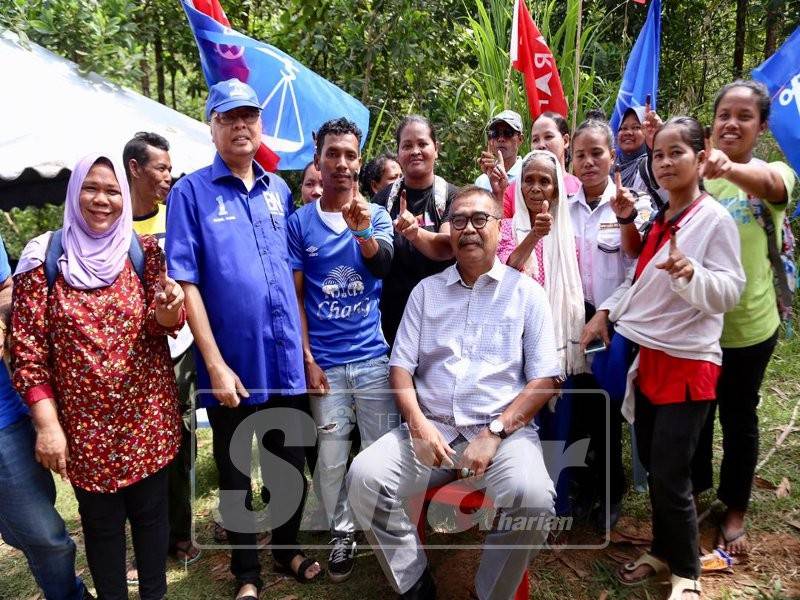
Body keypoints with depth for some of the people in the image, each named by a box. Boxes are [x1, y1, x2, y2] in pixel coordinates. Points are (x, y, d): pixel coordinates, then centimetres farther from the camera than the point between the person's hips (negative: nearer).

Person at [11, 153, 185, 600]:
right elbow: (28, 348, -5)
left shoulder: (144, 250, 1)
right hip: (85, 421, -1)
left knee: (151, 511, 13)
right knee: (101, 520, 14)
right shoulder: (45, 257, -4)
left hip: (148, 412, 1)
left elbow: (165, 324, -3)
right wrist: (47, 424, -10)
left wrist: (169, 308, -27)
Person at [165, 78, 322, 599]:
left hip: (286, 361, 4)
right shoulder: (191, 192, -5)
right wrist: (215, 365, -15)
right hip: (232, 365, -3)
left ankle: (288, 548, 42)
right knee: (235, 473, 14)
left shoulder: (279, 191, 8)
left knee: (291, 465, 18)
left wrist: (305, 345, 6)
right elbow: (184, 282, -10)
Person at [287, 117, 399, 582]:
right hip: (325, 362, 0)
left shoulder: (377, 215, 4)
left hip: (374, 356, 0)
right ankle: (343, 532, 30)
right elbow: (295, 294, 2)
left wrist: (364, 233, -37)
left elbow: (384, 266, -16)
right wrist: (307, 359, -4)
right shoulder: (300, 222, 2)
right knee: (332, 456, 9)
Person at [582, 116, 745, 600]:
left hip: (688, 363, -7)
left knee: (671, 475, -2)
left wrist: (691, 273, -36)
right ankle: (663, 552, 35)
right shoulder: (658, 220, 12)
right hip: (649, 356, 8)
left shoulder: (715, 219, -12)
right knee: (651, 465, 16)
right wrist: (606, 311, 12)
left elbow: (729, 292, -18)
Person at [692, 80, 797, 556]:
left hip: (748, 325, -1)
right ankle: (694, 491, 41)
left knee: (739, 416, 14)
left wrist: (729, 168, -56)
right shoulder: (696, 174, -1)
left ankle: (735, 510, 35)